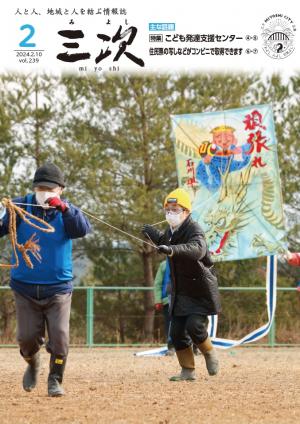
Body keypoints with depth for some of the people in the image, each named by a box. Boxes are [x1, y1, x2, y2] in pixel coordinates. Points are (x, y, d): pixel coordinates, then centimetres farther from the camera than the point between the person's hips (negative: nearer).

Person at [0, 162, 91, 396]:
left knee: (60, 336, -9)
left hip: (58, 288, -1)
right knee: (27, 338, 3)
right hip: (25, 287, 1)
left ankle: (55, 379, 11)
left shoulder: (67, 210, -3)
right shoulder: (21, 206, -2)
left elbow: (83, 229, -21)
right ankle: (33, 365, 35)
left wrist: (64, 208, -35)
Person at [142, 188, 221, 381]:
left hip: (201, 290, -8)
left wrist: (172, 250, -58)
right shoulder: (171, 231, 6)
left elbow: (197, 249, -45)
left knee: (194, 326, -20)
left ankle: (209, 352, 9)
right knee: (177, 332, 3)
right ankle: (188, 371, 14)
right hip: (180, 291, 8)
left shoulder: (194, 229, -20)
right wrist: (154, 234, 22)